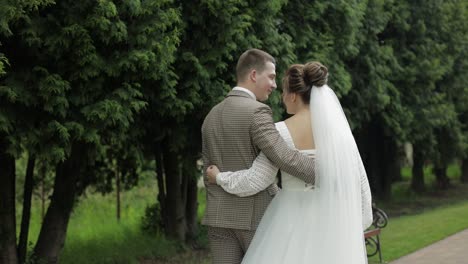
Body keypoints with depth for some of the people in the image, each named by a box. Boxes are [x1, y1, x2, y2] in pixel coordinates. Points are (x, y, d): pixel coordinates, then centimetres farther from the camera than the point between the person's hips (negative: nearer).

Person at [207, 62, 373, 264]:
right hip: (332, 220, 4)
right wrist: (359, 223, 11)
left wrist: (220, 177, 9)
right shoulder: (338, 127, 2)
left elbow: (255, 180, -8)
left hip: (294, 221, -4)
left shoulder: (282, 132, -9)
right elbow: (358, 178, 2)